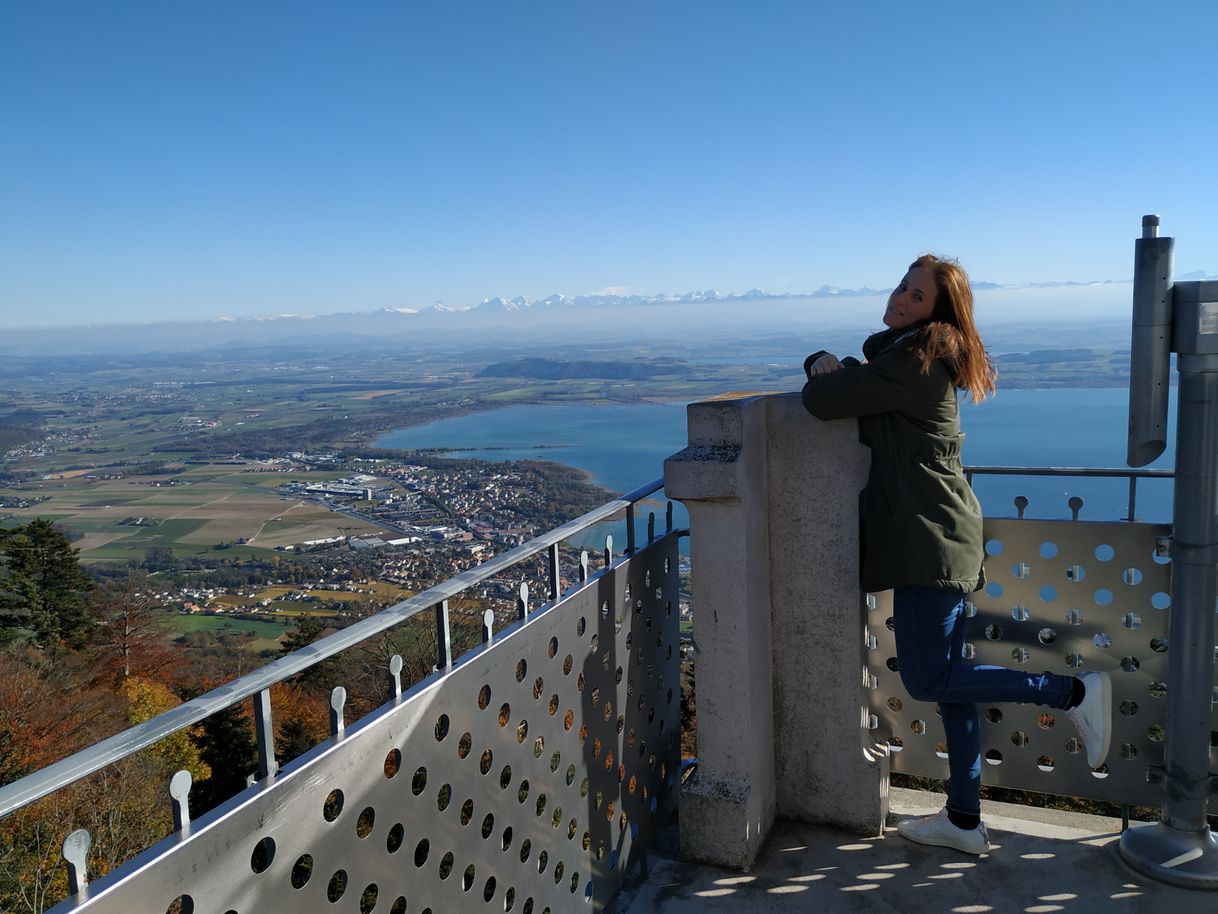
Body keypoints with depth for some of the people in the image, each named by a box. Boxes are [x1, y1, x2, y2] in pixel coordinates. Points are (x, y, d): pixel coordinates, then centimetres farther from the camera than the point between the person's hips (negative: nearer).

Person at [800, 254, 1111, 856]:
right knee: (946, 678, 12)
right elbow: (858, 383, 24)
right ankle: (964, 822, 22)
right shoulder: (908, 356, 16)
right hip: (936, 536, 10)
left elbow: (823, 401, -19)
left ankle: (1075, 693, 6)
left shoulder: (913, 364, -16)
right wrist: (825, 363, 4)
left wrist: (824, 376, 3)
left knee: (927, 680, -6)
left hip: (929, 539, -10)